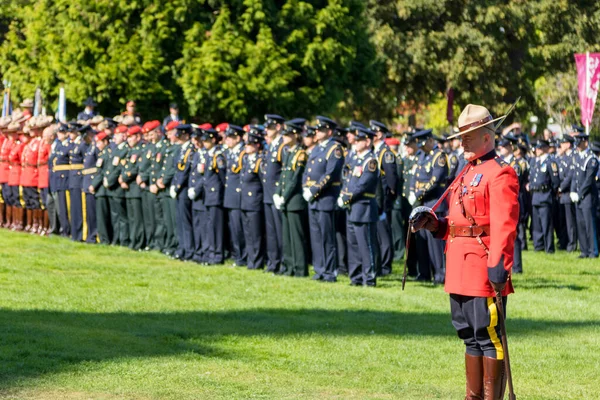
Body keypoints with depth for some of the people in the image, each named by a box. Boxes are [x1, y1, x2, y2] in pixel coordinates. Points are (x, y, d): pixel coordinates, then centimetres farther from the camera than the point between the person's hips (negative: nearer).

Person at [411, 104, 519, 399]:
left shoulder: (500, 174, -10)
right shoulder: (467, 174, 19)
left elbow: (504, 226, -19)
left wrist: (498, 266, -27)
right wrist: (432, 223, 5)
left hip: (483, 269, -9)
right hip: (460, 269, 9)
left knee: (489, 336, -5)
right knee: (471, 337, 14)